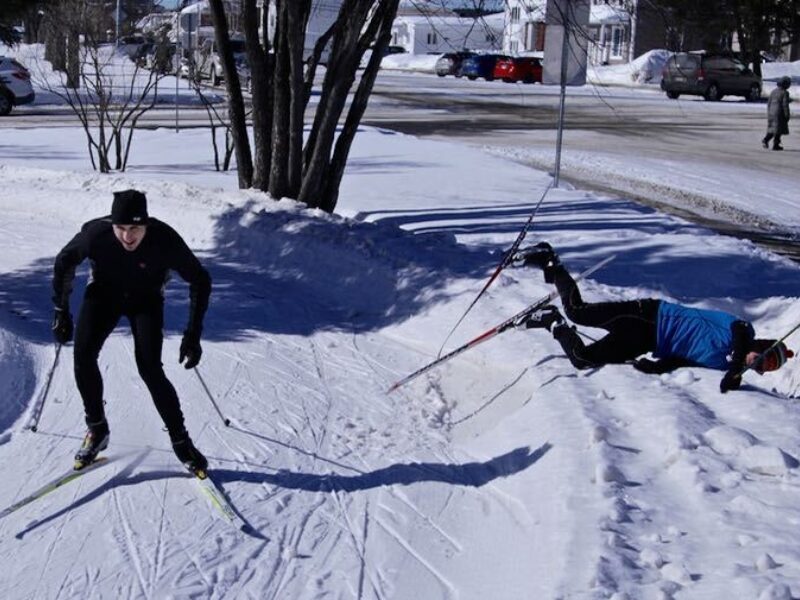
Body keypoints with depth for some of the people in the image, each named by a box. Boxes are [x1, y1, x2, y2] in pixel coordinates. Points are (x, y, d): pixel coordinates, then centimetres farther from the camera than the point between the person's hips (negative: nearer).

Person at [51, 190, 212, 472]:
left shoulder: (165, 240, -33)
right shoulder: (95, 234, -30)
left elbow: (200, 280, -19)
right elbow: (64, 263, -8)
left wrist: (193, 333, -22)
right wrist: (61, 311, -7)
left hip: (146, 298, -2)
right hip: (104, 291, 2)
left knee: (149, 369, -17)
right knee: (83, 355, -18)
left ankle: (180, 440, 0)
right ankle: (97, 429, 3)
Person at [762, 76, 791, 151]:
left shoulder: (773, 91, 8)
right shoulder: (785, 93, -11)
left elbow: (769, 103, 10)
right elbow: (785, 105, -15)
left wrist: (768, 113, 17)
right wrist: (787, 116, -10)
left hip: (771, 112, 6)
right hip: (779, 113, -6)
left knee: (772, 128, 16)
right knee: (778, 128, 4)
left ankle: (765, 140, -3)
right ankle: (775, 145, 5)